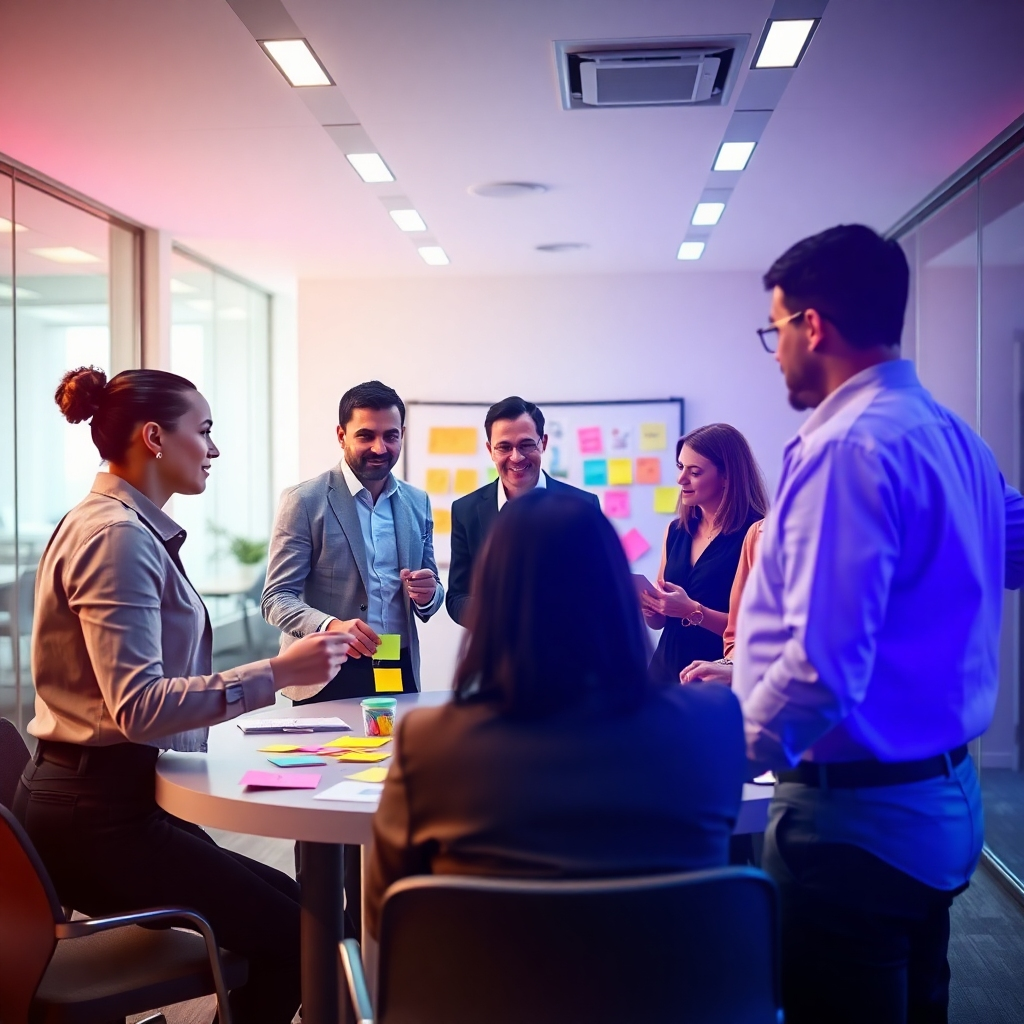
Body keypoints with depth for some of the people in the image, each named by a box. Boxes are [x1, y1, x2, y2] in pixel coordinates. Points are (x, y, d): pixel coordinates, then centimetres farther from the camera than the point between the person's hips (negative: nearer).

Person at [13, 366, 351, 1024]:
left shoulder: (128, 528, 13)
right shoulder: (117, 537, -17)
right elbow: (138, 707, -26)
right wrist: (277, 674, -27)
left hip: (110, 803, 10)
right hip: (99, 814, -10)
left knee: (285, 901, 11)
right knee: (292, 935, -9)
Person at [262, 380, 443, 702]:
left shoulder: (417, 502, 7)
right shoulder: (304, 501, -7)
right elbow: (276, 598, -11)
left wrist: (427, 594, -10)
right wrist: (330, 626, -29)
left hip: (400, 674, 4)